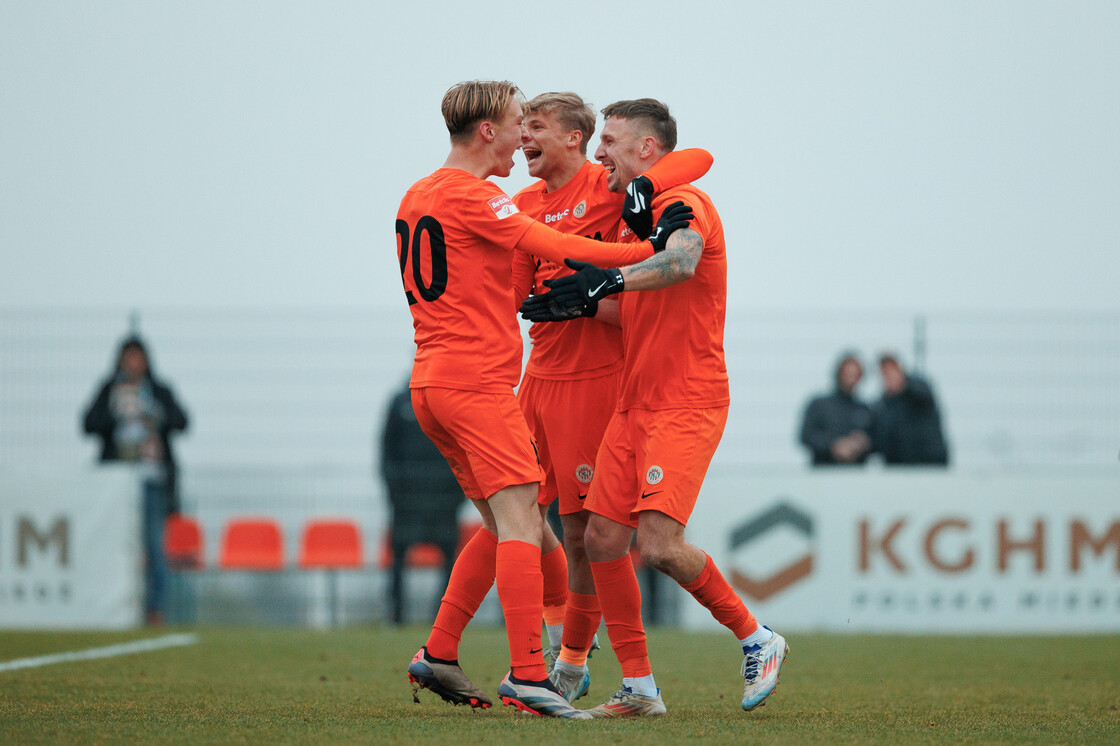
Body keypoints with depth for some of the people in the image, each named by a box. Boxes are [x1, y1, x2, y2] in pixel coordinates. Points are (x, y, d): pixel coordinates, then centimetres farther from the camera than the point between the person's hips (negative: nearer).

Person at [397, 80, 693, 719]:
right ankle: (528, 674, -20)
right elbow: (552, 247, -18)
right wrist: (647, 249, -17)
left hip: (432, 380, 10)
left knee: (504, 525, 15)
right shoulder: (471, 197, -11)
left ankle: (439, 655, 15)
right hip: (478, 383, -10)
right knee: (519, 521, -13)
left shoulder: (418, 197, 18)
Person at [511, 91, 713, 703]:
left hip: (595, 379, -6)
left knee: (582, 527, -2)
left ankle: (573, 663, 12)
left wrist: (644, 185, -28)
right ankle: (560, 625, 30)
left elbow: (700, 158, -12)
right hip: (540, 373, 6)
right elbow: (515, 295, 11)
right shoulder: (524, 205, 12)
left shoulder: (609, 188, -6)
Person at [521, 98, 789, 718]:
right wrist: (577, 306, 12)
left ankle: (757, 640, 1)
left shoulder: (684, 203, -10)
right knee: (602, 537, 1)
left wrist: (613, 277, -46)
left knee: (659, 544, -19)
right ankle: (639, 688, 7)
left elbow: (681, 263, -32)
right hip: (635, 404, 9)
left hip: (687, 403, -9)